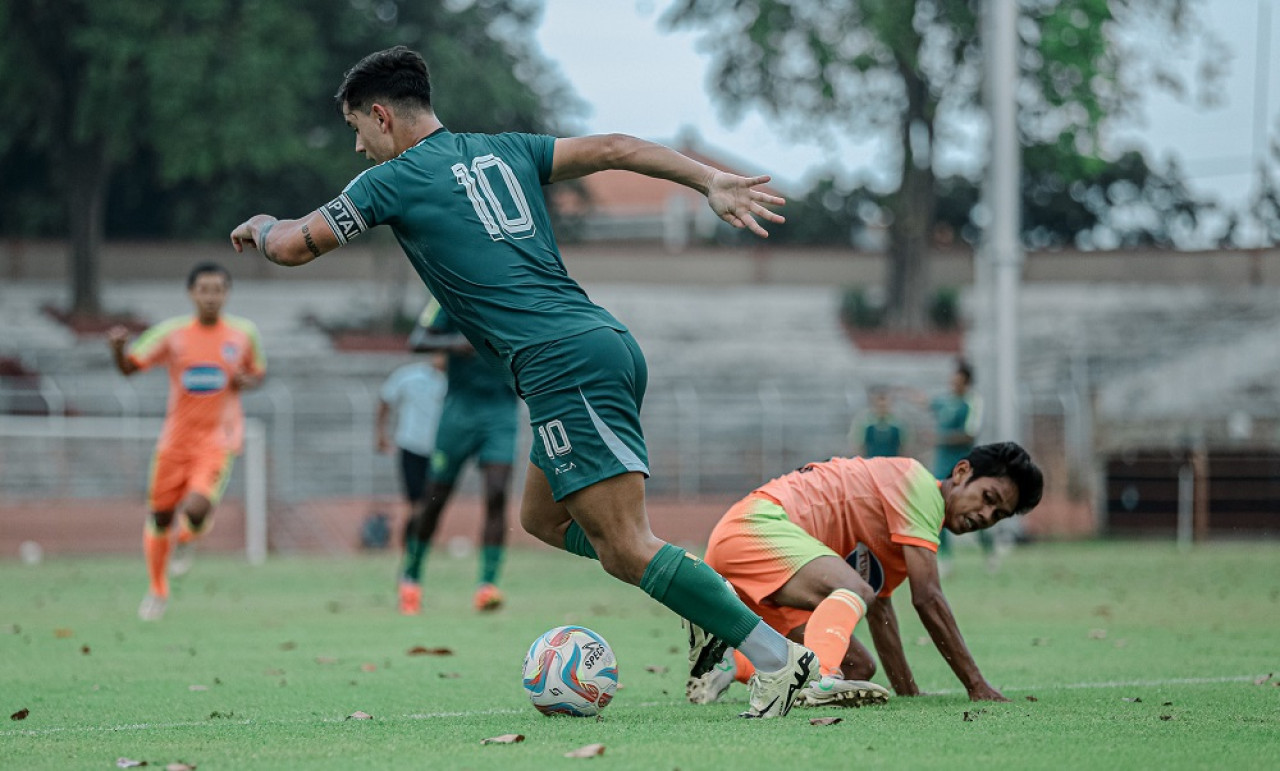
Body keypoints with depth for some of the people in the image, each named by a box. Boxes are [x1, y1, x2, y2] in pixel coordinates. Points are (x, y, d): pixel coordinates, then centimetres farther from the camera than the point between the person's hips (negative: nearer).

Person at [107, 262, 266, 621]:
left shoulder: (244, 333, -1)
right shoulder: (172, 332, -3)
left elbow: (258, 373, 16)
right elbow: (129, 366, -1)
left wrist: (246, 381, -7)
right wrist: (117, 347, -23)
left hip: (218, 440, -1)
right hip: (175, 439, 2)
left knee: (196, 508, -24)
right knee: (160, 516, 7)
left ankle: (188, 540, 14)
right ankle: (157, 590, 32)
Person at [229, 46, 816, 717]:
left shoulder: (393, 180, 2)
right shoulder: (505, 150, 21)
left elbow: (294, 247, 12)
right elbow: (613, 148, 13)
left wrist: (260, 226, 34)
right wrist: (711, 181, 7)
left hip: (565, 363, -9)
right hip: (609, 345, 9)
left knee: (624, 547, -11)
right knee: (543, 518, 21)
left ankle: (776, 656, -17)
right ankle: (707, 604, 10)